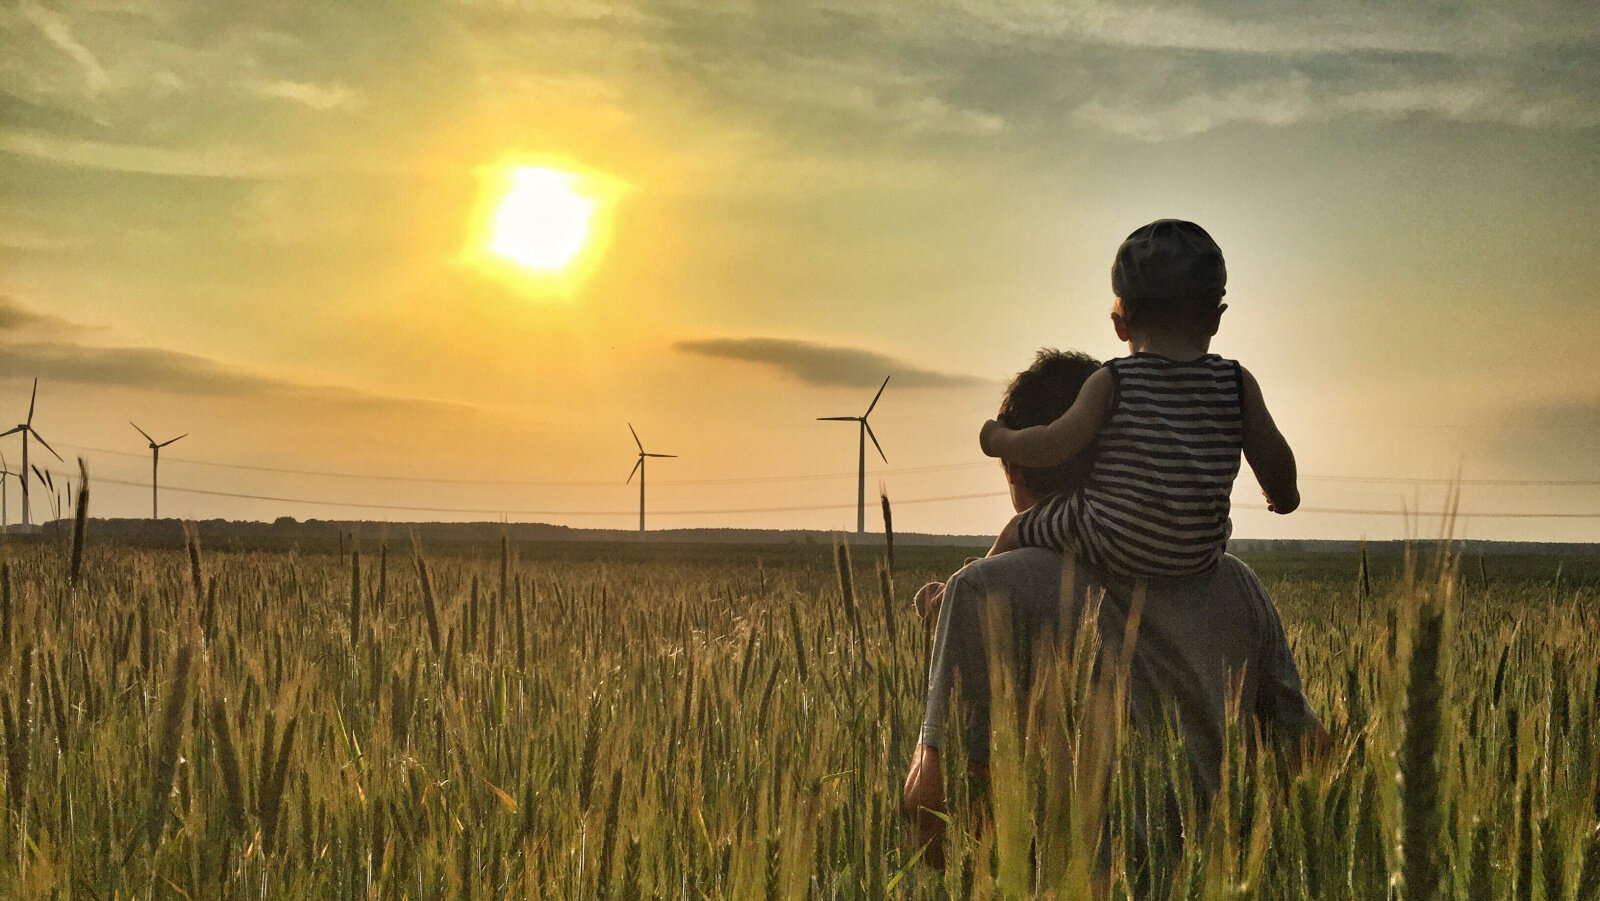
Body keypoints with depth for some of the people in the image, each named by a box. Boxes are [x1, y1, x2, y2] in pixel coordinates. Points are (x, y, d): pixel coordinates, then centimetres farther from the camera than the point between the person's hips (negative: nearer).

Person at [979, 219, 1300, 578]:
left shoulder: (1111, 383, -11)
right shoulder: (1238, 384, -3)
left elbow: (1054, 445, -17)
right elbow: (1273, 459, 4)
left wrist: (999, 439, 3)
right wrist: (1284, 495, 26)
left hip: (1112, 549, -4)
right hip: (1201, 557, 4)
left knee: (1017, 532, 19)